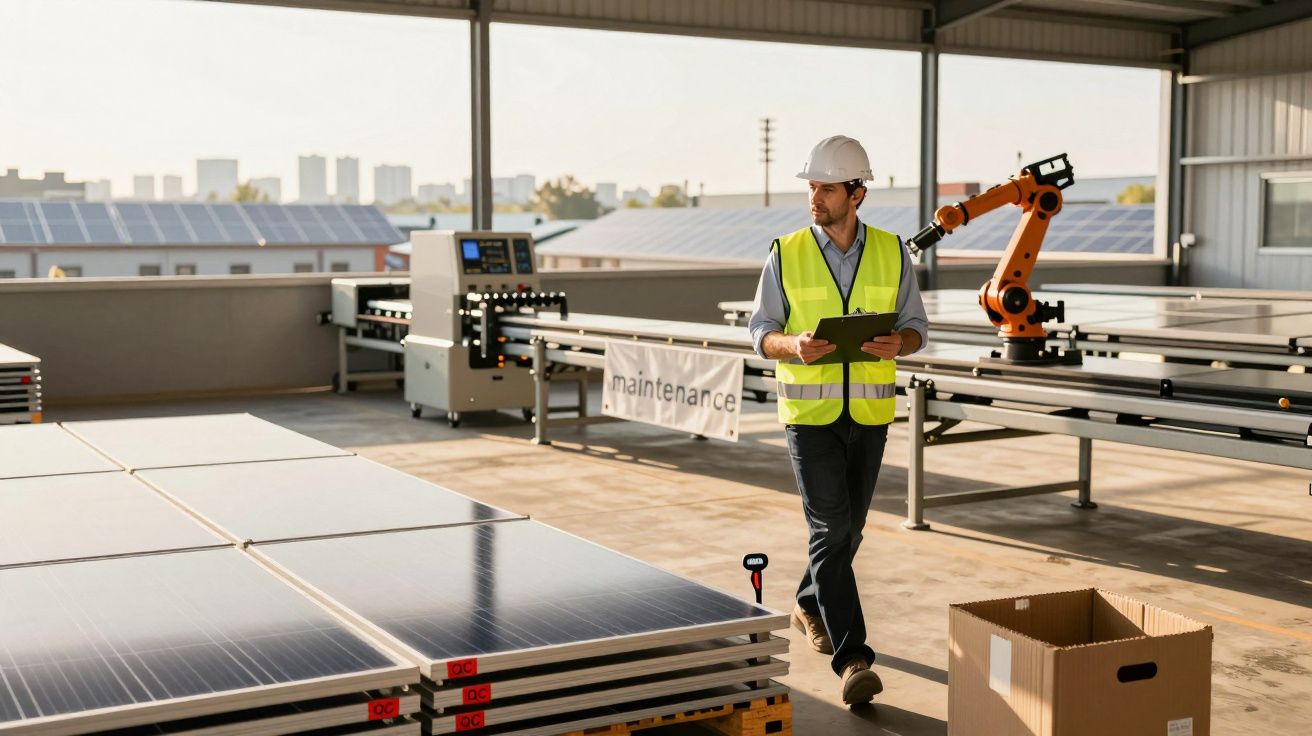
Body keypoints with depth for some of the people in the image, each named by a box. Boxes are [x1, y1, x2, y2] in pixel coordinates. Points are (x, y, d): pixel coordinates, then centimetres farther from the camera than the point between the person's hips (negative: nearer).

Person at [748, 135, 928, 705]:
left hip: (869, 412, 3)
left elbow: (916, 326, 6)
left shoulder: (892, 253, 2)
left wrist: (898, 344, -18)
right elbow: (761, 330, 1)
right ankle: (853, 661, -11)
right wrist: (794, 347, -21)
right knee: (831, 531, -10)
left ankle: (810, 605, 40)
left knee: (847, 529, 14)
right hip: (809, 412, -3)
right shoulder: (786, 254, -3)